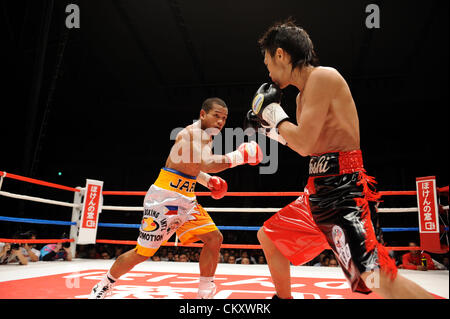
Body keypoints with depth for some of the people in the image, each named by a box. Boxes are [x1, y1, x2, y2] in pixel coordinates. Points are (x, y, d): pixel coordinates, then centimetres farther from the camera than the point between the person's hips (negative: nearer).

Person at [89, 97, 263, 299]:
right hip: (164, 198, -9)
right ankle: (103, 287, 25)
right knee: (143, 252, 0)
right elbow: (206, 164, -34)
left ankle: (205, 293, 8)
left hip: (185, 199, 9)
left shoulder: (205, 136, 15)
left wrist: (209, 181, 13)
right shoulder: (192, 133, -16)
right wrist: (240, 156, -25)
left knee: (214, 237, -2)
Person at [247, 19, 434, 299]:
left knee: (379, 279, -19)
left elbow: (304, 144, -20)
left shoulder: (323, 76, -12)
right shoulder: (302, 96, 16)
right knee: (268, 236, 18)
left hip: (342, 189, -10)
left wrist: (273, 110, -5)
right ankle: (284, 297, 36)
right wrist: (267, 124, 25)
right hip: (319, 190, 10)